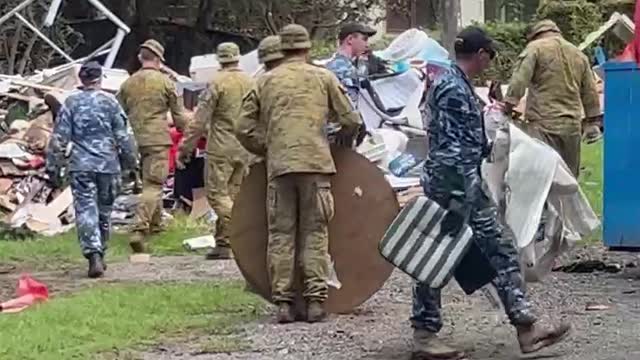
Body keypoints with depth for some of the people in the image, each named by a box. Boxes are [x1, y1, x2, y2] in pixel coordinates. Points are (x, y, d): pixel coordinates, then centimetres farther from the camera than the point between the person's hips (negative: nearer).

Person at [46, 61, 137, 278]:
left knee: (85, 211, -4)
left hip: (81, 166, -1)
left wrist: (53, 167, 5)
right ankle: (100, 254, 24)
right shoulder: (110, 102, 0)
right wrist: (130, 162, 13)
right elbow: (123, 136, 2)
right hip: (108, 165, 1)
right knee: (104, 211, 14)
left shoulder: (71, 103, 0)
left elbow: (59, 138, -1)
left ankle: (93, 255, -19)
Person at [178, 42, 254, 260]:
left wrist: (186, 147, -4)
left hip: (221, 147, -6)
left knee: (217, 193, -3)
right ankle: (223, 244, 11)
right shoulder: (250, 83, 8)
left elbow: (200, 120, -10)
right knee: (231, 195, 10)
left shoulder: (217, 83, -9)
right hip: (244, 149, 6)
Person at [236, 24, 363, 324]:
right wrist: (343, 142, 27)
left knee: (281, 234, 5)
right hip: (315, 163, -1)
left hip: (278, 165, 1)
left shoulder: (265, 81, 12)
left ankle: (283, 302, 2)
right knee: (315, 233, 3)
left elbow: (245, 129, 9)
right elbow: (351, 121, 7)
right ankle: (315, 300, -2)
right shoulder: (323, 77, 8)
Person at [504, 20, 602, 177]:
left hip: (543, 124, -6)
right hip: (572, 125, 6)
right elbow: (590, 92, 21)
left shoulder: (536, 48, 2)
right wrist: (592, 122, 27)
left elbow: (519, 80, -9)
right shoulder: (579, 54, 19)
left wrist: (508, 106, -6)